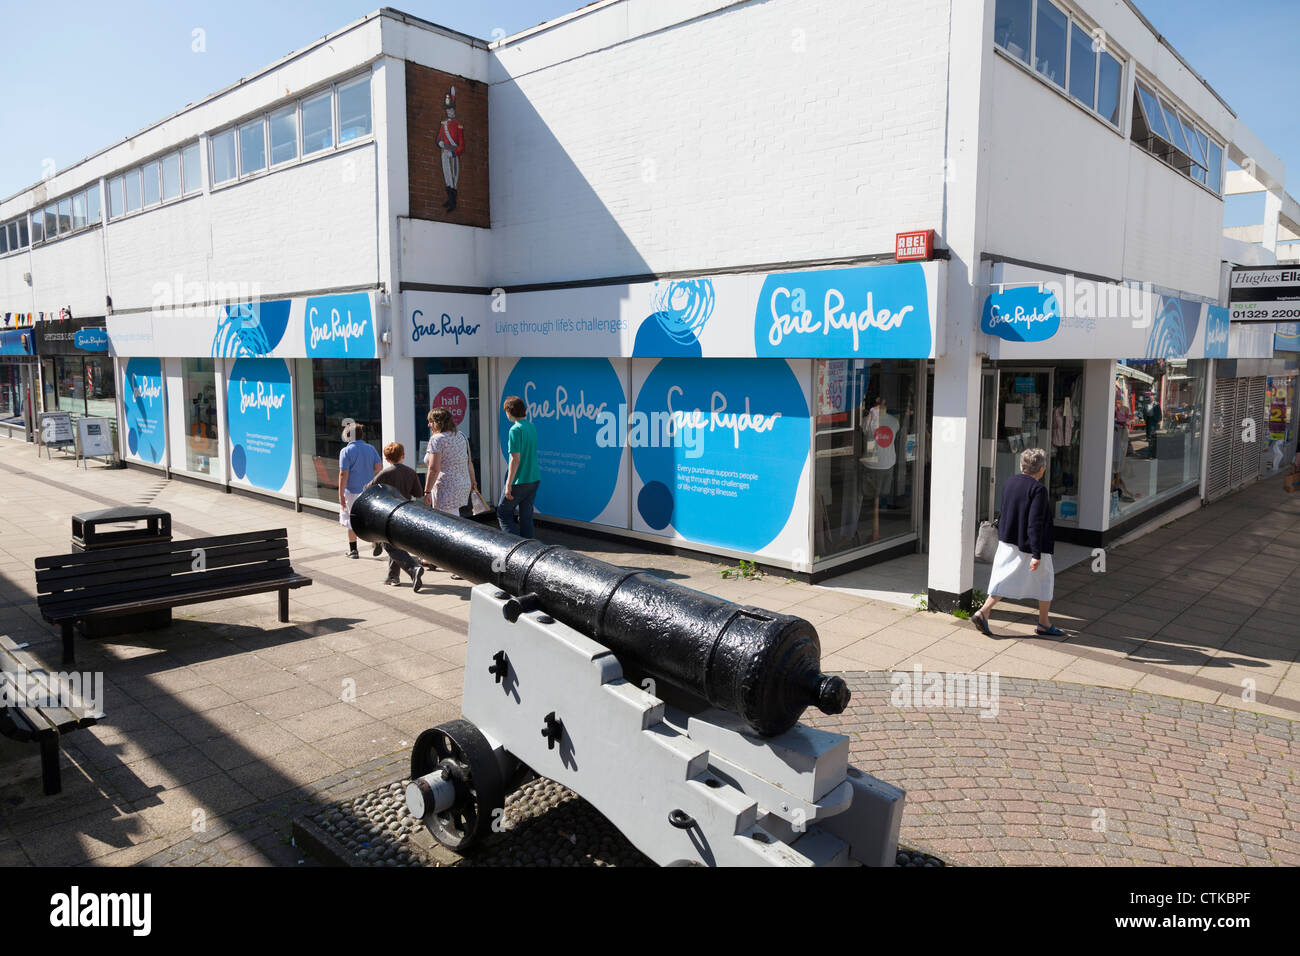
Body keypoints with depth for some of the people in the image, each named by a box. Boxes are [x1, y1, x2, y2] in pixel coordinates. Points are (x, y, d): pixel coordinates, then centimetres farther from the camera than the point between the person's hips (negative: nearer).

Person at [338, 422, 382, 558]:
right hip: (368, 490, 4)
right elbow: (379, 467, 2)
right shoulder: (370, 448, 1)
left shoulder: (346, 451, -13)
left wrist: (341, 495, -13)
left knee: (352, 521, 9)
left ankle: (353, 550, 16)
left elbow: (343, 474, -16)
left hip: (352, 491, -4)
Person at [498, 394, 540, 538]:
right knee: (526, 516, 13)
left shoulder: (515, 430, -16)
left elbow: (516, 459, -20)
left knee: (503, 513, 8)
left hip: (519, 481, -7)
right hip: (534, 479, 7)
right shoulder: (532, 427, 9)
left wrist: (509, 484, -17)